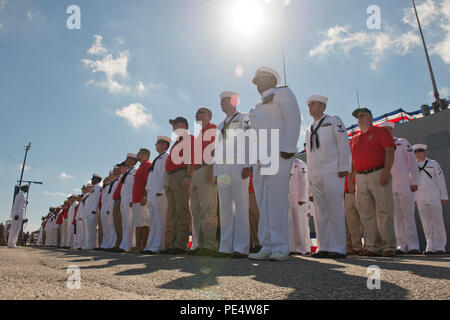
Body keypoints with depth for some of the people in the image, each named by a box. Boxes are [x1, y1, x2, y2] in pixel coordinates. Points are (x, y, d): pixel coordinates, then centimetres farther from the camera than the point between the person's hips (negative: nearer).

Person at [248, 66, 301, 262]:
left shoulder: (283, 93, 9)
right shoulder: (259, 106, 32)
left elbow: (293, 120, -6)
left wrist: (287, 149, -18)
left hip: (278, 152, -8)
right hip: (260, 157, 8)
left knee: (277, 199, -14)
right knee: (263, 202, 0)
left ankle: (281, 248, -11)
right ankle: (267, 247, 1)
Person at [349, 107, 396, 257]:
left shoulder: (381, 132, 7)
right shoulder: (354, 139, 22)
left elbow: (390, 151, -5)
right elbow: (352, 160, 21)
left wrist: (386, 172, -17)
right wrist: (350, 179, 11)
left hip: (378, 174, -5)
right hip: (361, 178, 5)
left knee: (384, 211, -7)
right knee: (366, 214, 3)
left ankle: (389, 247, -2)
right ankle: (373, 247, 8)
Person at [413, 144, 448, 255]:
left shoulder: (433, 164, 6)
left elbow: (441, 180, 4)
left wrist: (444, 196, -1)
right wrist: (414, 199, 11)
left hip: (434, 197, -2)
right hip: (421, 199, 2)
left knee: (437, 222, -2)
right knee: (426, 224, 2)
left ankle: (440, 247, 5)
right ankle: (430, 247, 7)